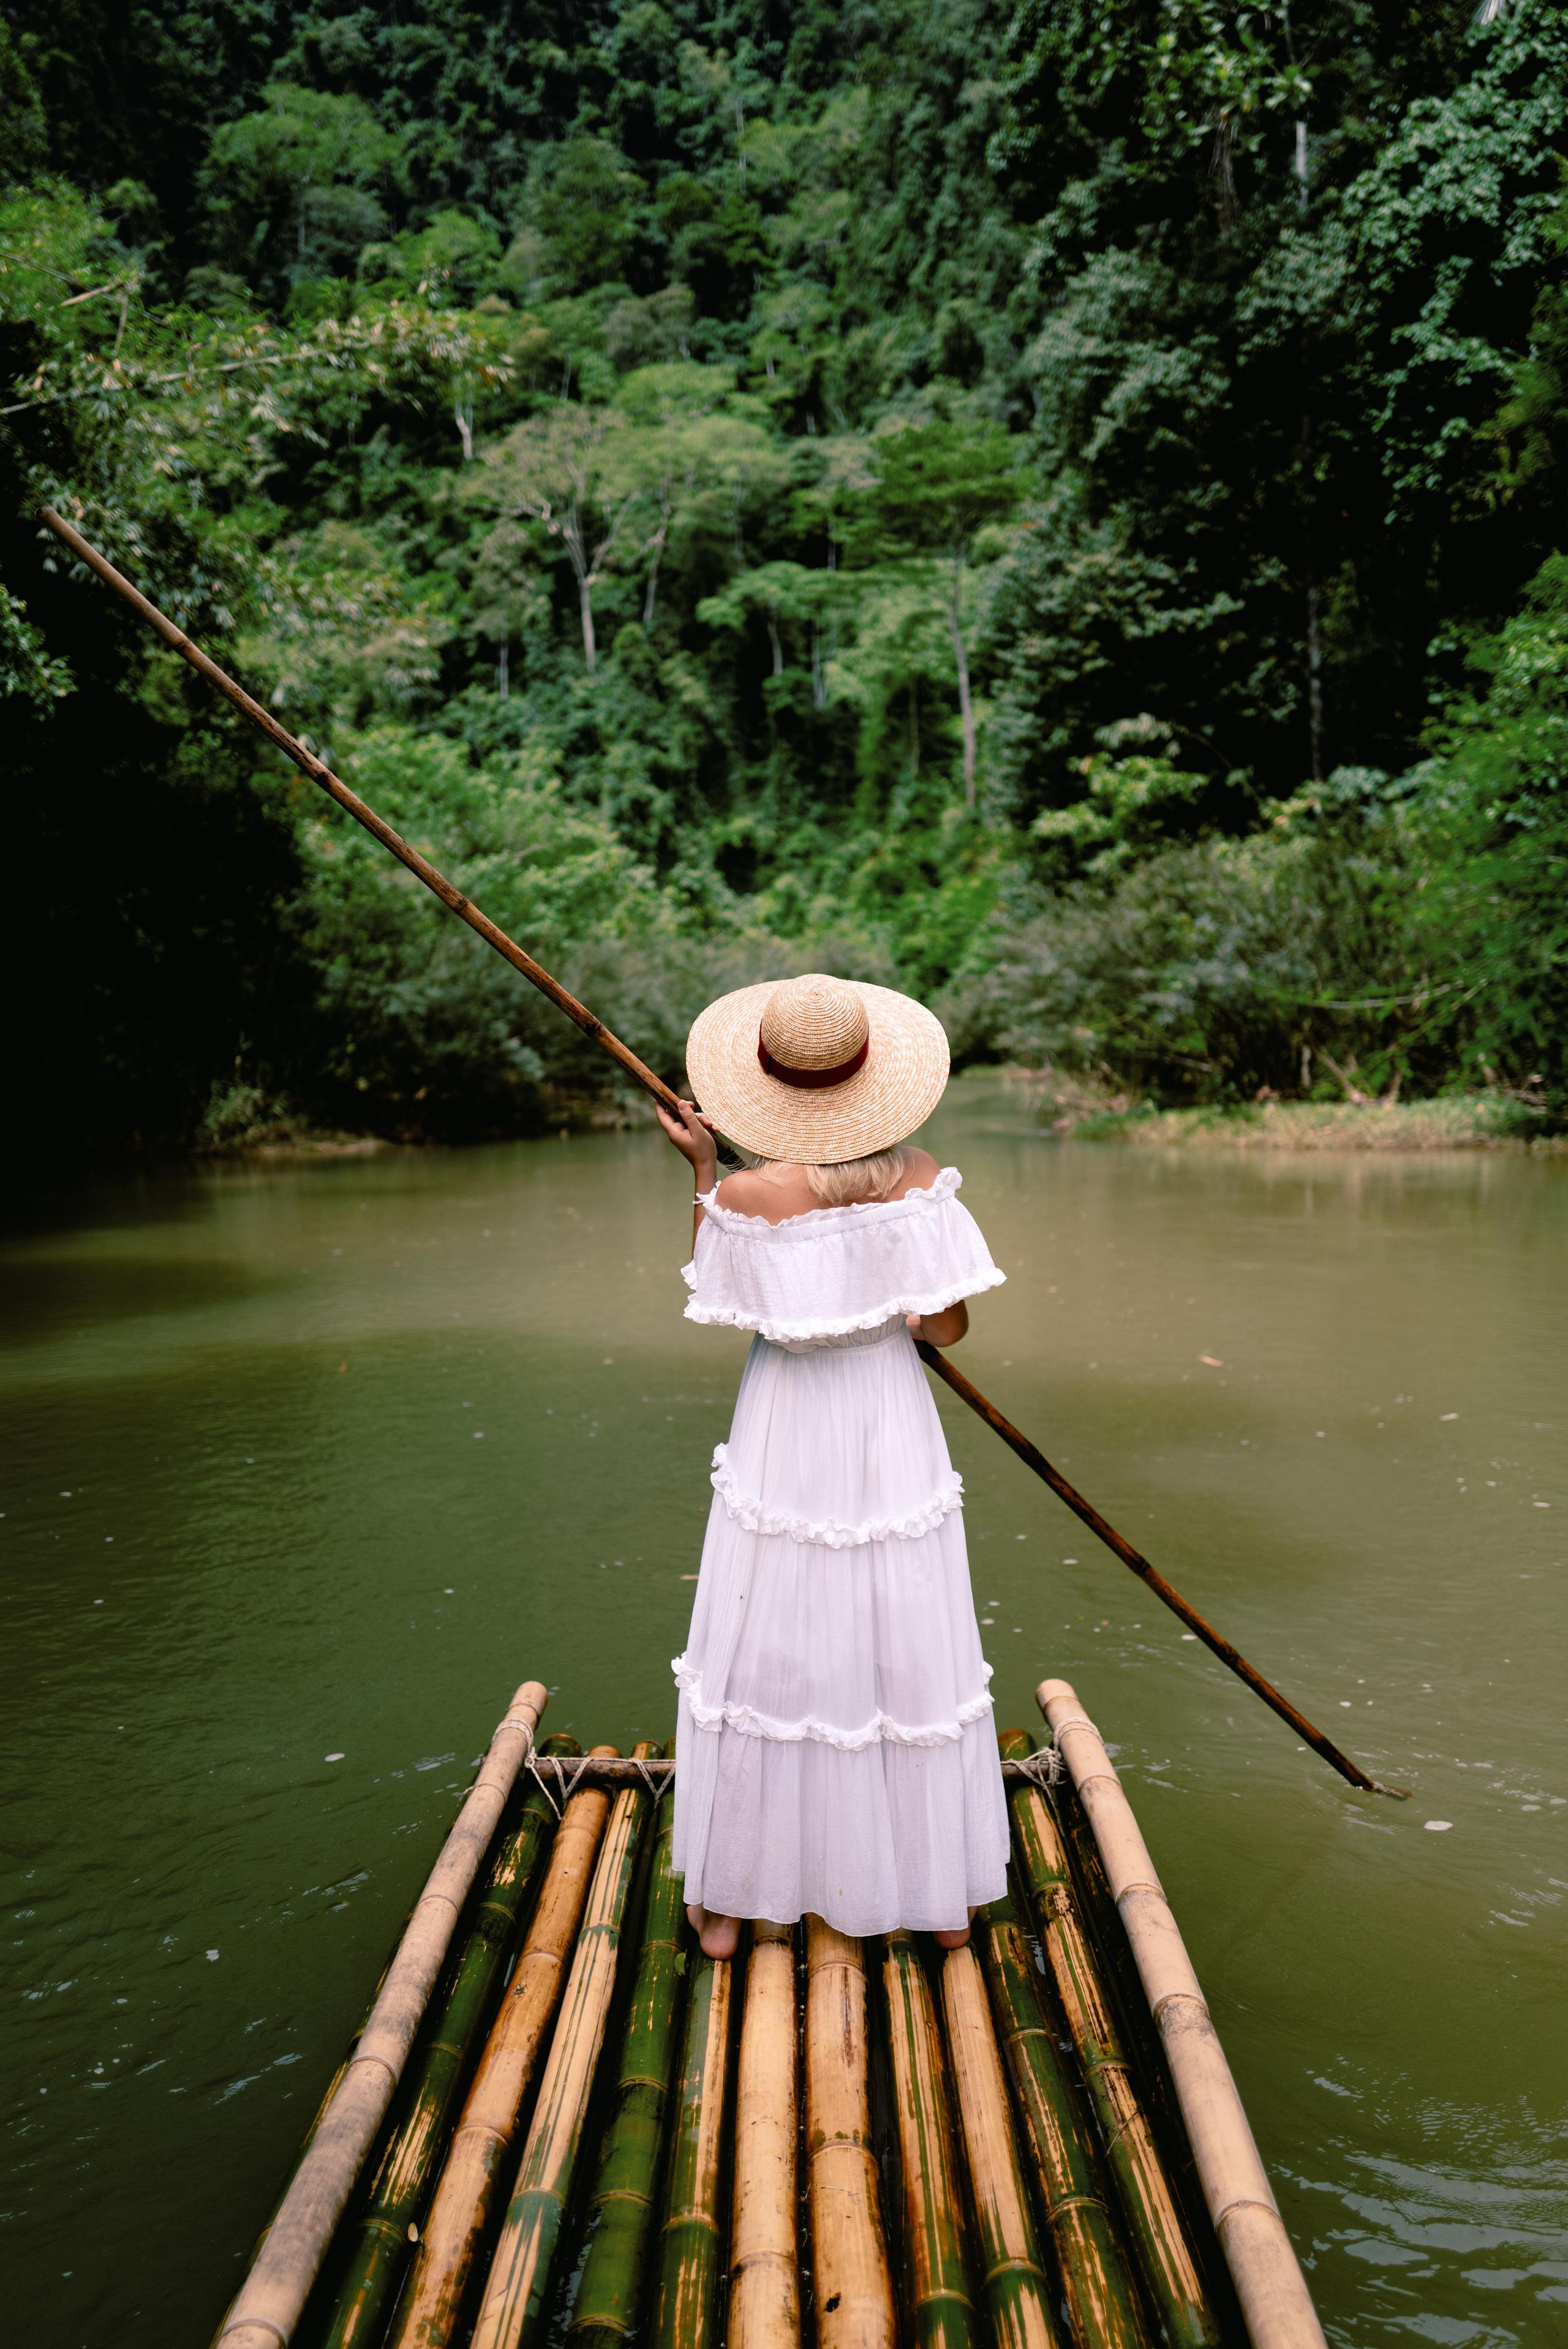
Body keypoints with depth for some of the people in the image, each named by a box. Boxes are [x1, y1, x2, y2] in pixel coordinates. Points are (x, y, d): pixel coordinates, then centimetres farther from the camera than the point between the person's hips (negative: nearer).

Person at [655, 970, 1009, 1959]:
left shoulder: (744, 1194, -17)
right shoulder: (918, 1176, -12)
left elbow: (722, 1307, 0)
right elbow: (947, 1326, -9)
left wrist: (702, 1169, 1)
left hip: (787, 1435, -1)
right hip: (895, 1432, 2)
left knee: (762, 1653, 13)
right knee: (913, 1655, 15)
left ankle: (728, 1902, 27)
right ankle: (946, 1895, 29)